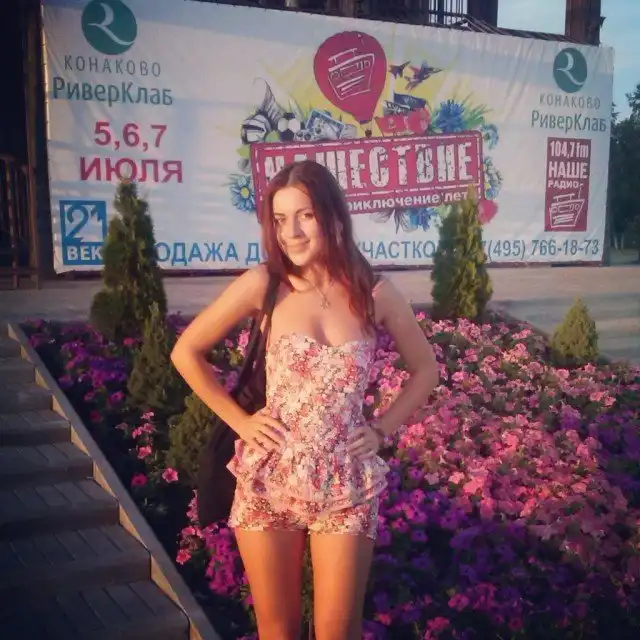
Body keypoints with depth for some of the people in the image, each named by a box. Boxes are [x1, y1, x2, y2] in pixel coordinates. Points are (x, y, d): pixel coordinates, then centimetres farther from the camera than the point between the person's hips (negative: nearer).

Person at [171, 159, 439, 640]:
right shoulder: (264, 284, -7)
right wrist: (239, 421, -2)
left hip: (347, 485, 1)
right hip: (268, 481, 0)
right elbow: (186, 352, 1)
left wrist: (382, 430, 1)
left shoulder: (376, 294, -3)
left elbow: (426, 370, 11)